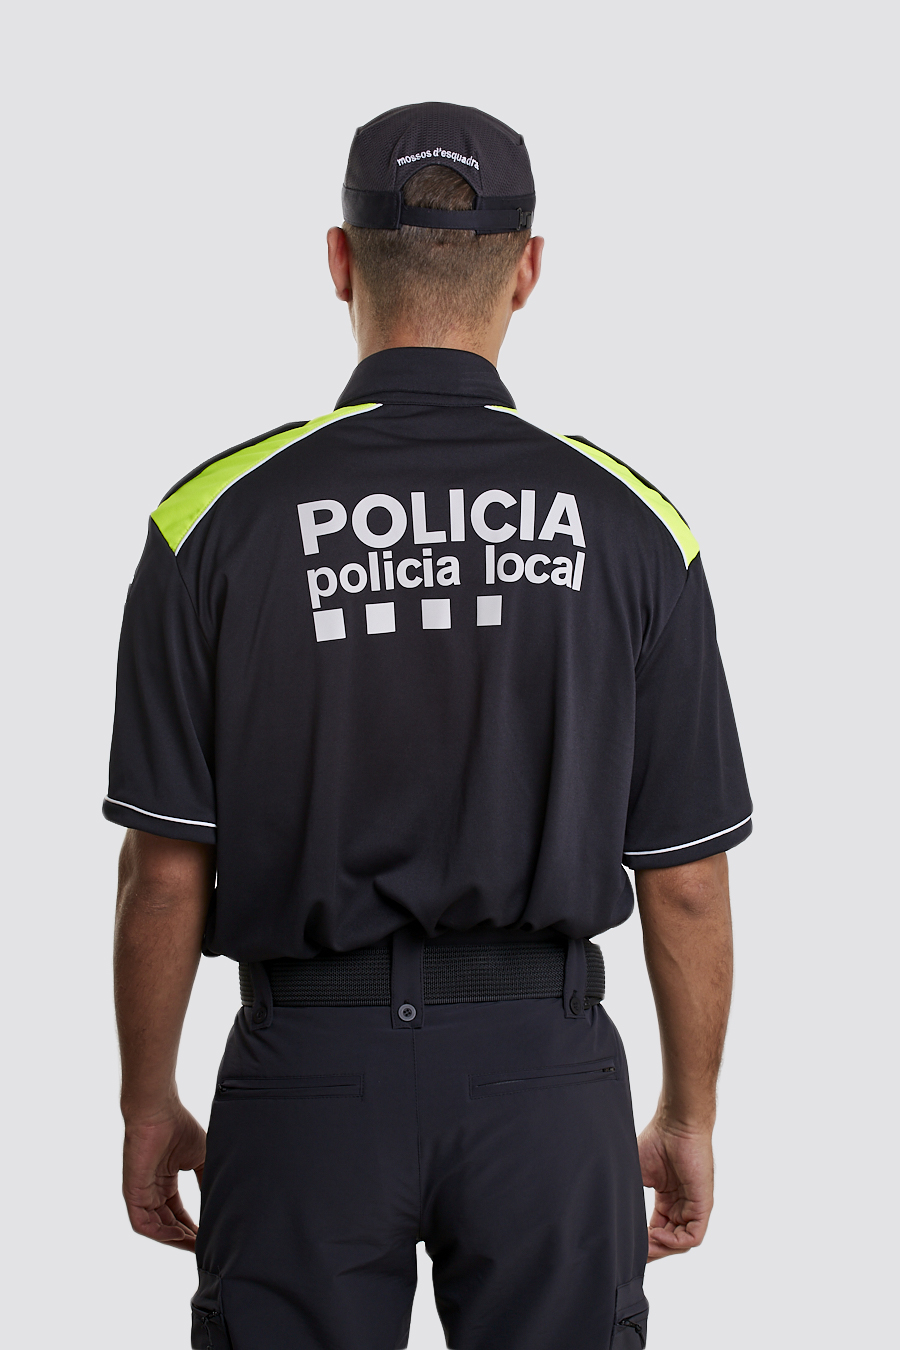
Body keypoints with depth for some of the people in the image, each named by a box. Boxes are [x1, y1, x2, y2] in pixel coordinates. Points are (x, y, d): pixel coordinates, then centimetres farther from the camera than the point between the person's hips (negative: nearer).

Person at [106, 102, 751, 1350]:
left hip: (314, 1063, 0)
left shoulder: (218, 517, -7)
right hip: (545, 1062, 1)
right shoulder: (630, 525, -4)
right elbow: (684, 880, -1)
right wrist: (690, 1120, 12)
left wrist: (149, 1105, 9)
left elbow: (167, 869, -5)